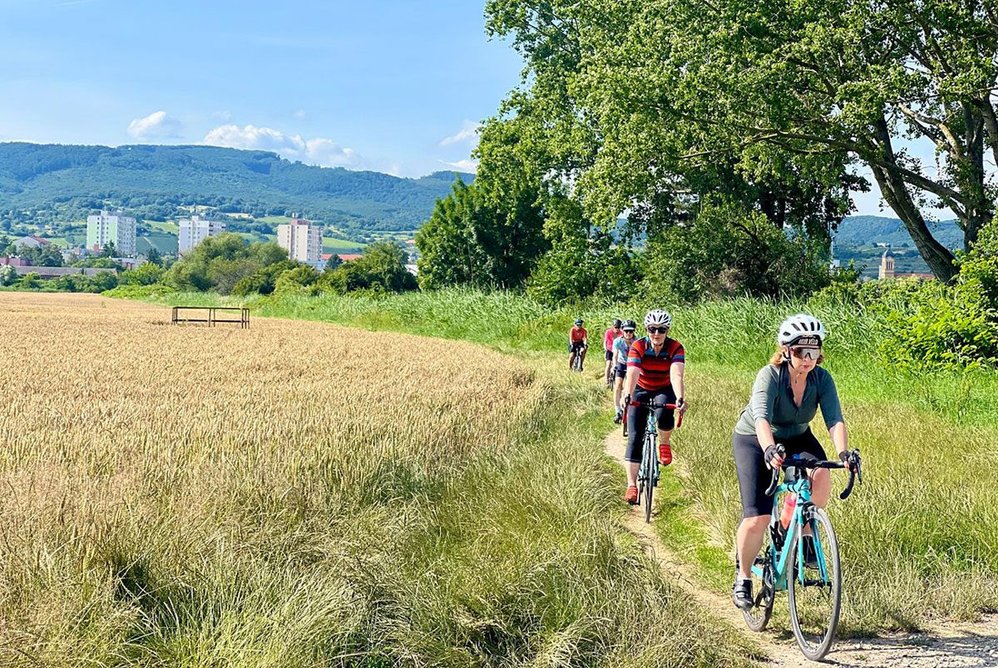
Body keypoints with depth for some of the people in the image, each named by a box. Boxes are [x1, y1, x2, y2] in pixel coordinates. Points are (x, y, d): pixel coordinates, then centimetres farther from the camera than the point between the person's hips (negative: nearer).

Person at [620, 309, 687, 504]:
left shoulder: (675, 348, -21)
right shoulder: (637, 347, -21)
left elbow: (676, 375, -35)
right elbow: (632, 374, -34)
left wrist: (680, 398, -52)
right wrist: (627, 396, -53)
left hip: (665, 390, 0)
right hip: (641, 391, 0)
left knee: (664, 414, -35)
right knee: (635, 437, -12)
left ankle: (664, 444, -3)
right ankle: (631, 485, -11)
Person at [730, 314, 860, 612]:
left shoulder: (822, 379, -18)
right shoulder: (770, 375, -29)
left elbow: (834, 419, -29)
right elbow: (762, 418, -44)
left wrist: (843, 452, -48)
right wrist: (769, 449, -63)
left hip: (796, 437, 4)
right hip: (754, 439, -4)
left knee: (821, 477, -29)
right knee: (757, 517, -15)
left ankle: (805, 536, -6)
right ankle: (743, 579, 7)